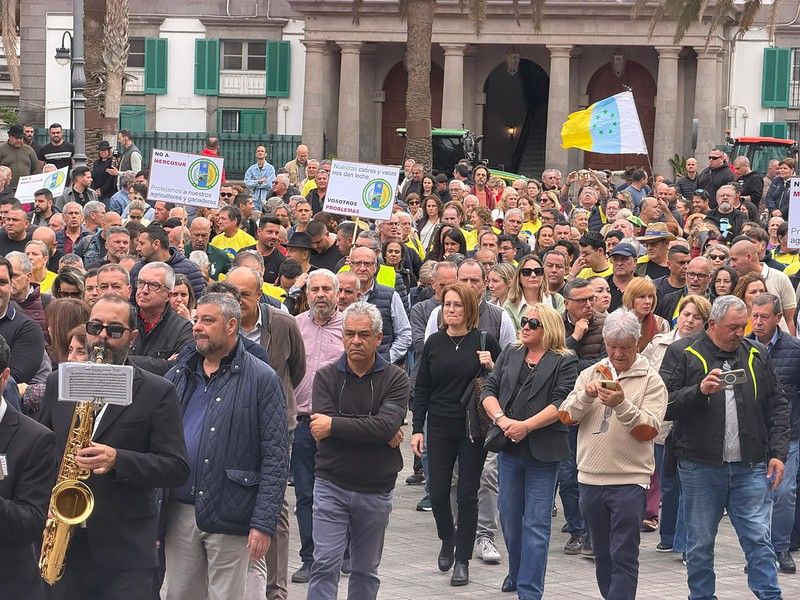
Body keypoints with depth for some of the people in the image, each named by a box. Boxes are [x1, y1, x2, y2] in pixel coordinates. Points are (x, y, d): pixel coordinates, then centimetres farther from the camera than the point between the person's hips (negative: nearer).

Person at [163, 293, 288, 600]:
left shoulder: (261, 379, -3)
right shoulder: (178, 376, 11)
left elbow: (276, 458, -7)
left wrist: (264, 523, -13)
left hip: (229, 517, -5)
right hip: (179, 514, 5)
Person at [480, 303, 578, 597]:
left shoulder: (564, 362, -2)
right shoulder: (510, 354, 13)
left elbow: (561, 403, -12)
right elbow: (489, 389, 7)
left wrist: (526, 426, -19)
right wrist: (502, 420, -11)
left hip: (542, 451, -5)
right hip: (509, 448, 5)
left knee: (536, 523, -4)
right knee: (509, 517, 12)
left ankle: (530, 590, -3)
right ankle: (516, 573, 31)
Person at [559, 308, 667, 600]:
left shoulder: (651, 381, -3)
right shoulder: (590, 375, 10)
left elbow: (648, 431, -12)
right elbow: (566, 417, 2)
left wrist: (622, 404, -25)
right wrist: (587, 395, -15)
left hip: (629, 480, -5)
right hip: (590, 478, 5)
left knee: (624, 557, -7)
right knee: (603, 555, 15)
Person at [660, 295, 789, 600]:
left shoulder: (757, 354, 10)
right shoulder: (682, 353, -1)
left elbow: (777, 406, 13)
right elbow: (663, 404, -8)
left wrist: (777, 453, 5)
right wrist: (700, 390, -21)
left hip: (751, 468, 2)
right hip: (700, 467, -2)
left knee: (759, 540, -2)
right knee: (700, 544, 7)